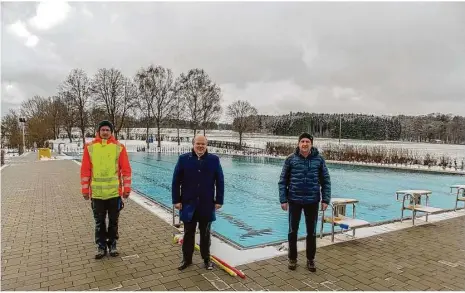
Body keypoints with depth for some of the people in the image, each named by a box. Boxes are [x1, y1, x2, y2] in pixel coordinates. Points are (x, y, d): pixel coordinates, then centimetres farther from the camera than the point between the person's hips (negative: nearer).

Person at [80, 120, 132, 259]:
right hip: (96, 193, 1)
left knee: (113, 221, 12)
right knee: (99, 222, 12)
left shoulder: (119, 147, -1)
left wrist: (126, 188, -2)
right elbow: (85, 170, 3)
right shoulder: (90, 147, 1)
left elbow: (126, 169, 0)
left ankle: (112, 245, 28)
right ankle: (101, 246, 26)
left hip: (114, 192, 0)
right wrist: (85, 189, 2)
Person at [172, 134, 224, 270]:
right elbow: (176, 181, -2)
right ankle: (187, 259, 31)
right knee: (188, 233, 14)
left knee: (205, 233, 15)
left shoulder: (214, 159, -4)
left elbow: (220, 182, -1)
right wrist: (176, 200, -5)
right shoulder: (183, 159, -5)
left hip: (206, 204, 0)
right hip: (188, 204, 0)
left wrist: (219, 200, -3)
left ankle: (206, 259, 31)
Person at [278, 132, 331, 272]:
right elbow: (283, 181, -2)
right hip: (294, 201, -1)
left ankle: (310, 259, 29)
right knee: (293, 231, 10)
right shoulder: (290, 159, -4)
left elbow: (326, 181, 4)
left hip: (312, 201, 1)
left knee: (312, 232, 12)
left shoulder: (319, 159, -2)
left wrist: (325, 199, -2)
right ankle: (292, 258, 28)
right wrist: (283, 199, -6)